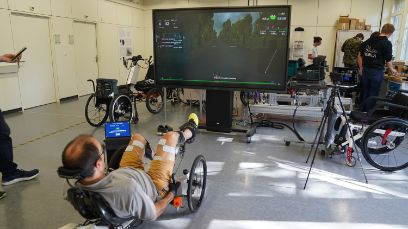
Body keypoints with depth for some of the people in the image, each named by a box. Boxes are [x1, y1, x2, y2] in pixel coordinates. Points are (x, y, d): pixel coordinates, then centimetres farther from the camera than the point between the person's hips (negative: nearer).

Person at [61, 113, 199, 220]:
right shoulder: (127, 188, -48)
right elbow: (152, 215, -28)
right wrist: (171, 194, -11)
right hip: (155, 186, -4)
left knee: (137, 137, 19)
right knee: (171, 136, 4)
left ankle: (148, 153, 55)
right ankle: (188, 133, 43)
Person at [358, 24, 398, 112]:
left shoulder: (369, 40, 7)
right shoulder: (387, 43, -11)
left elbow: (360, 55, 10)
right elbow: (388, 61, -7)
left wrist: (361, 68, 18)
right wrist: (392, 70, 11)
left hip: (365, 70, 5)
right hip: (377, 72, -5)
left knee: (365, 93, 16)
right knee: (373, 95, 6)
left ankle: (362, 112, 26)